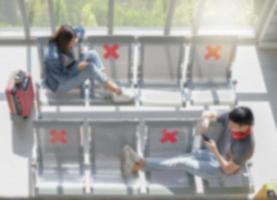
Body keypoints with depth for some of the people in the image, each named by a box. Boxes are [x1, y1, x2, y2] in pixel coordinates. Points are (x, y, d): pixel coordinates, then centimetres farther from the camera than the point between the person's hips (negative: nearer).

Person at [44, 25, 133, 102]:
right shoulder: (53, 57, -35)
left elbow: (80, 29, 6)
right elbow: (62, 78, -28)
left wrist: (78, 38, -14)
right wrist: (77, 67, -27)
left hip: (70, 74, 9)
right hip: (60, 85, -9)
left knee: (92, 55, -12)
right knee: (90, 67, -27)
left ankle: (109, 86, -17)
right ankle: (116, 91, -21)